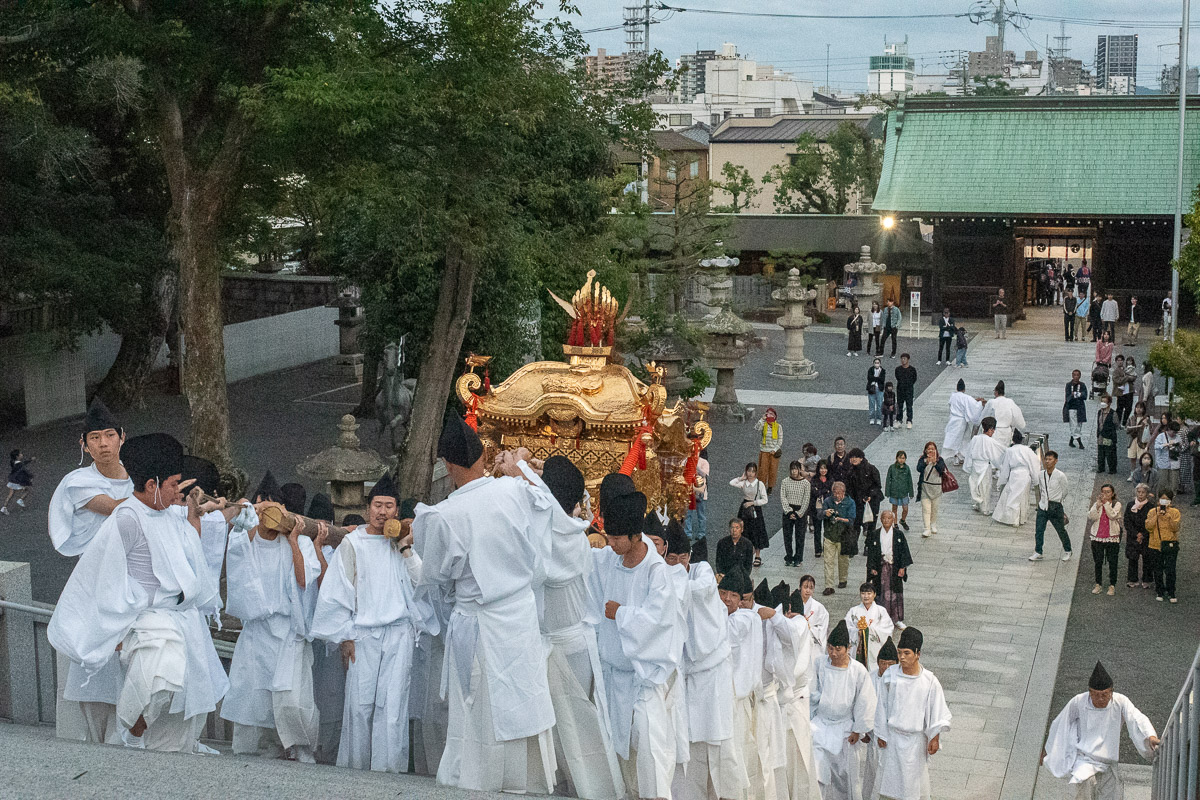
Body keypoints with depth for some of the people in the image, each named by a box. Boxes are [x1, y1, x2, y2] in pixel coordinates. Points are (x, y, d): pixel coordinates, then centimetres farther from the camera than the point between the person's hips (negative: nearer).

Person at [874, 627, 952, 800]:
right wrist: (880, 734, 3)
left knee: (912, 775, 9)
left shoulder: (930, 681, -15)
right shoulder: (890, 675, -10)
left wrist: (935, 738, -6)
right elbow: (882, 706, -1)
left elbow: (937, 711, -6)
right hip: (892, 735, 2)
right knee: (891, 771, 13)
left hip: (915, 738, -2)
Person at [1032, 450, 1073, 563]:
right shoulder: (1041, 474, -2)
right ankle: (1038, 553, 10)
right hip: (1043, 506, 3)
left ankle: (1067, 551, 29)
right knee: (1039, 529, 0)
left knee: (1061, 530, 10)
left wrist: (1058, 501, 10)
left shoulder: (1060, 475, -14)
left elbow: (1066, 490, 1)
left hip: (1055, 506, -3)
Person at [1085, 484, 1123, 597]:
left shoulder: (1117, 504, 0)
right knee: (1098, 562, 8)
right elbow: (1091, 516, -9)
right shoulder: (1097, 504, 6)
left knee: (1112, 562, 1)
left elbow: (1112, 515, -18)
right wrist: (1098, 504, -17)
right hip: (1097, 537, 2)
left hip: (1112, 537, -2)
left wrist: (1106, 503, -17)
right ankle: (1098, 584, 19)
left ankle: (1112, 585, 10)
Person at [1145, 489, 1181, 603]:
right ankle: (1160, 592, 20)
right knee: (1158, 571, 7)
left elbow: (1175, 528, -8)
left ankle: (1171, 593, 5)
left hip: (1170, 545, -1)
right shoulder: (1152, 511, 4)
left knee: (1170, 570, -7)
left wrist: (1168, 516, -18)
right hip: (1155, 545, 1)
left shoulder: (1175, 512, 2)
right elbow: (1148, 527, -8)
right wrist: (1157, 515, -15)